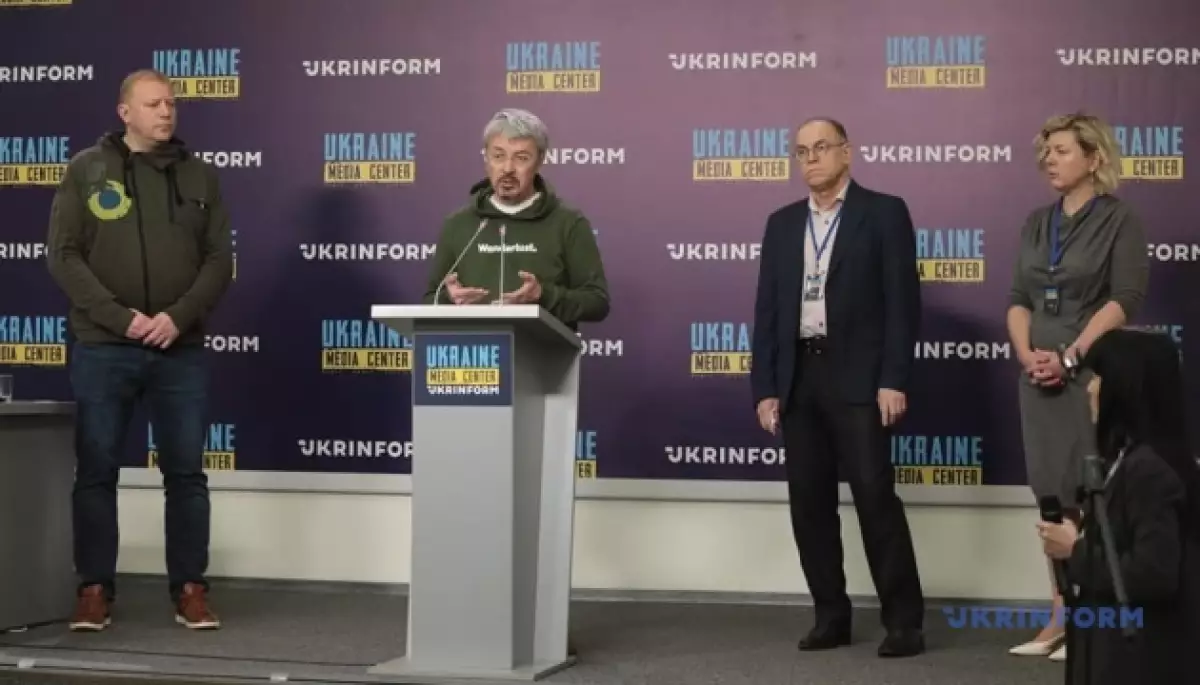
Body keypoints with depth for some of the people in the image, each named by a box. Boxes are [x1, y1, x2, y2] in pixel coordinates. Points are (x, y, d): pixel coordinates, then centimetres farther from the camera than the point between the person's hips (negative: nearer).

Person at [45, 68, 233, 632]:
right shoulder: (86, 170, 4)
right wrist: (121, 318, -13)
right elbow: (63, 256, -3)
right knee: (96, 472, 2)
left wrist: (179, 317, -11)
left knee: (186, 473, 3)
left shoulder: (199, 176, 9)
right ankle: (95, 590, 11)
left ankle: (190, 589, 11)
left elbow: (219, 259, 5)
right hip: (103, 348, -1)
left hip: (180, 351, 1)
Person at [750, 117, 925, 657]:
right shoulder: (782, 223, 15)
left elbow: (902, 301, -5)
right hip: (798, 379, 5)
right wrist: (765, 387, 4)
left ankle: (903, 620, -3)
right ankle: (831, 616, 13)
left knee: (876, 496, -9)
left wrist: (894, 380, -13)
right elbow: (767, 309, 12)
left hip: (859, 378, -5)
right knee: (809, 503, 4)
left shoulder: (883, 212, 1)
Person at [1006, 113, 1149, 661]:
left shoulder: (1118, 220, -4)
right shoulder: (1036, 223, 13)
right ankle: (1061, 619, 12)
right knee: (1053, 497, 7)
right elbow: (1018, 297, 11)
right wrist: (1026, 353, -6)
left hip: (1093, 372, -6)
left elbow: (1126, 298, -13)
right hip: (1040, 374, 6)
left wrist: (1072, 355, -17)